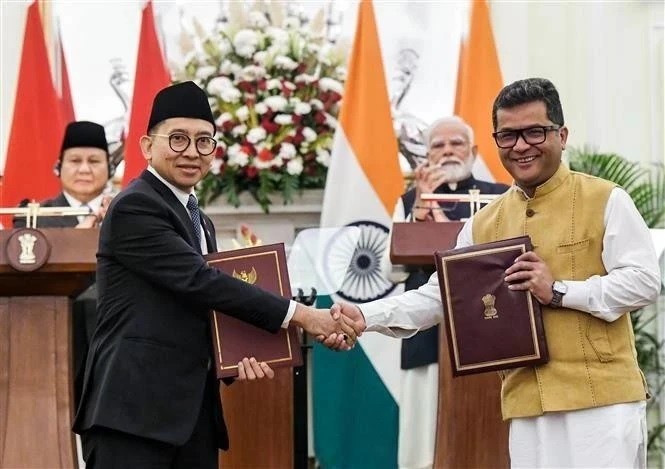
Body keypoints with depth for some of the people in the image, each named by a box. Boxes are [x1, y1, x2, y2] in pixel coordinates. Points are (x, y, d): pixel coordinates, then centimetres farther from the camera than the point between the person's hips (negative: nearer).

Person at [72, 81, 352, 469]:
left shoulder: (198, 220, 21)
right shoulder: (134, 208, -9)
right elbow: (198, 281, -16)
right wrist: (298, 315, -14)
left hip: (192, 408, 9)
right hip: (134, 406, -9)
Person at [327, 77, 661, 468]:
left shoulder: (606, 201, -1)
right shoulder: (485, 224, 14)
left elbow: (646, 281, -7)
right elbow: (439, 295, 13)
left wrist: (559, 291, -15)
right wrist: (366, 317, -2)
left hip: (602, 396, -4)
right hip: (528, 403, 5)